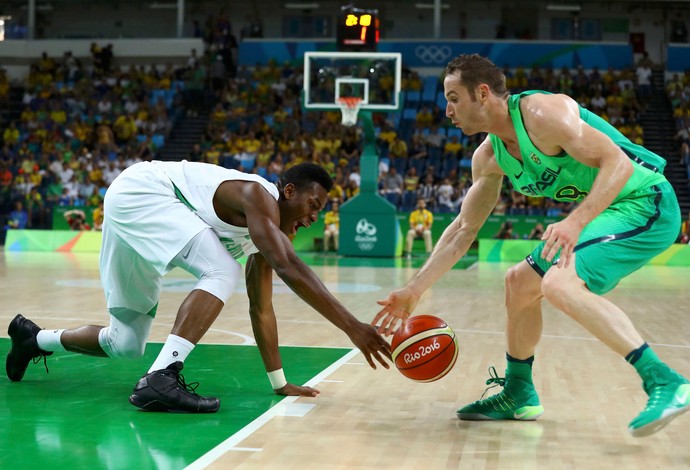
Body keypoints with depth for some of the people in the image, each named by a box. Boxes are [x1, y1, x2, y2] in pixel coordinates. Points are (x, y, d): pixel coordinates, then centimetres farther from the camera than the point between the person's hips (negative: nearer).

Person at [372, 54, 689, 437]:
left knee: (558, 283, -28)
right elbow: (464, 229, 13)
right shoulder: (489, 157, 6)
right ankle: (518, 396, 28)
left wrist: (576, 222, -40)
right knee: (520, 282, 13)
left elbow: (617, 162, -27)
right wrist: (414, 291, 9)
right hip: (609, 212, 10)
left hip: (646, 203, -10)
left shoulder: (543, 112, -21)